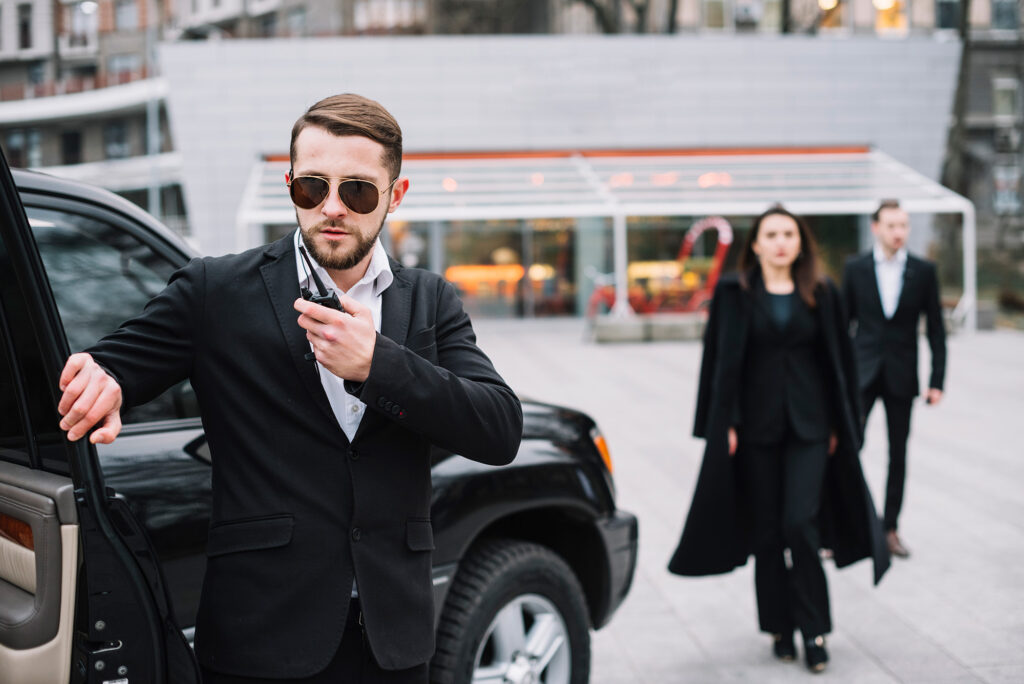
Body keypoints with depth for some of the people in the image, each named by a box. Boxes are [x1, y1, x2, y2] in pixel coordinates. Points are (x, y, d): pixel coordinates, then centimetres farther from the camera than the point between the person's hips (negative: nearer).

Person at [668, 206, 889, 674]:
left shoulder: (822, 294, 5)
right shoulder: (734, 293, 2)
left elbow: (839, 363, 8)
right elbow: (721, 362, 0)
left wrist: (841, 426, 4)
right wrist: (724, 425, -6)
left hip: (808, 424, 0)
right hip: (757, 423, 0)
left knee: (800, 524, -10)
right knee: (765, 530, 6)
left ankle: (814, 629, 3)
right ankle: (780, 628, 19)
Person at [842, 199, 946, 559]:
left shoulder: (923, 271, 1)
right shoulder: (855, 268, 1)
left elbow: (936, 329, 2)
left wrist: (937, 381, -3)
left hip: (902, 375, 1)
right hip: (862, 371, -1)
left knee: (898, 455, 7)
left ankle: (890, 529, 18)